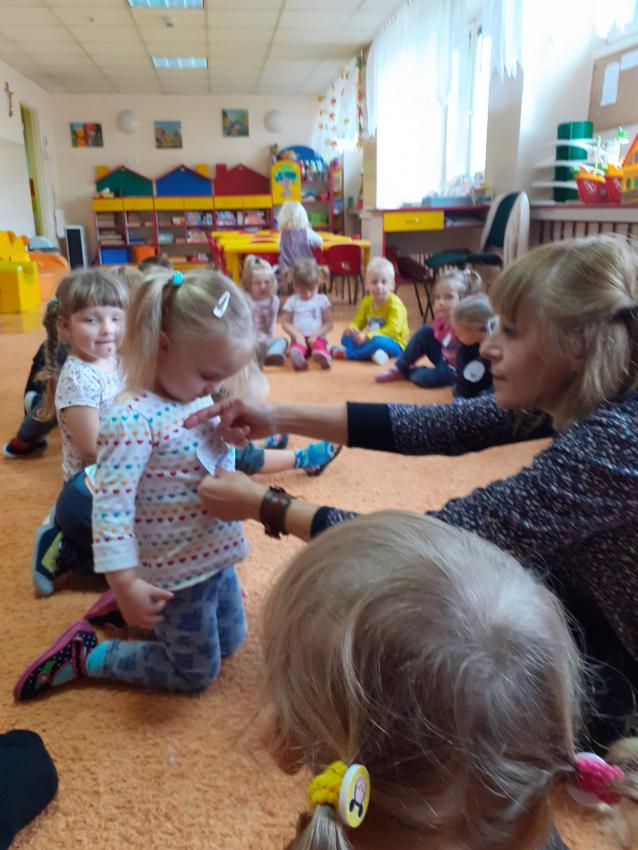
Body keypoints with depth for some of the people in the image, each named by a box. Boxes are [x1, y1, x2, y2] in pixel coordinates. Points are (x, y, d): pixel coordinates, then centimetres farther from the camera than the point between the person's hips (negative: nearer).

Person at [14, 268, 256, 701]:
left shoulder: (199, 399, -2)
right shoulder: (132, 421, -28)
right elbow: (112, 505, -29)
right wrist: (125, 584, -28)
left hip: (217, 559, 8)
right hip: (177, 575, -8)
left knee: (230, 642, 27)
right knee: (196, 674, 13)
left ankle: (144, 616, 36)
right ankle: (84, 656, 23)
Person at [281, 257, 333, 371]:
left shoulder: (322, 299, 7)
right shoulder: (292, 301, 8)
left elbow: (329, 323, 4)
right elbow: (285, 323, 6)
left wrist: (316, 334, -11)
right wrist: (297, 335, -11)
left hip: (317, 337, 0)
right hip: (299, 337, 0)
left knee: (319, 346, -37)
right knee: (297, 348, -37)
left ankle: (324, 357, -69)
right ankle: (297, 358, -70)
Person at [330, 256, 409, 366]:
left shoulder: (395, 304, -18)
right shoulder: (367, 301, 4)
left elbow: (393, 329, -27)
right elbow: (359, 321, 6)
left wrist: (368, 336, -34)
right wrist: (352, 329, -20)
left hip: (393, 344, -7)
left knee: (377, 341, -38)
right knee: (346, 337, -5)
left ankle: (346, 353, -24)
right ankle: (372, 352, -27)